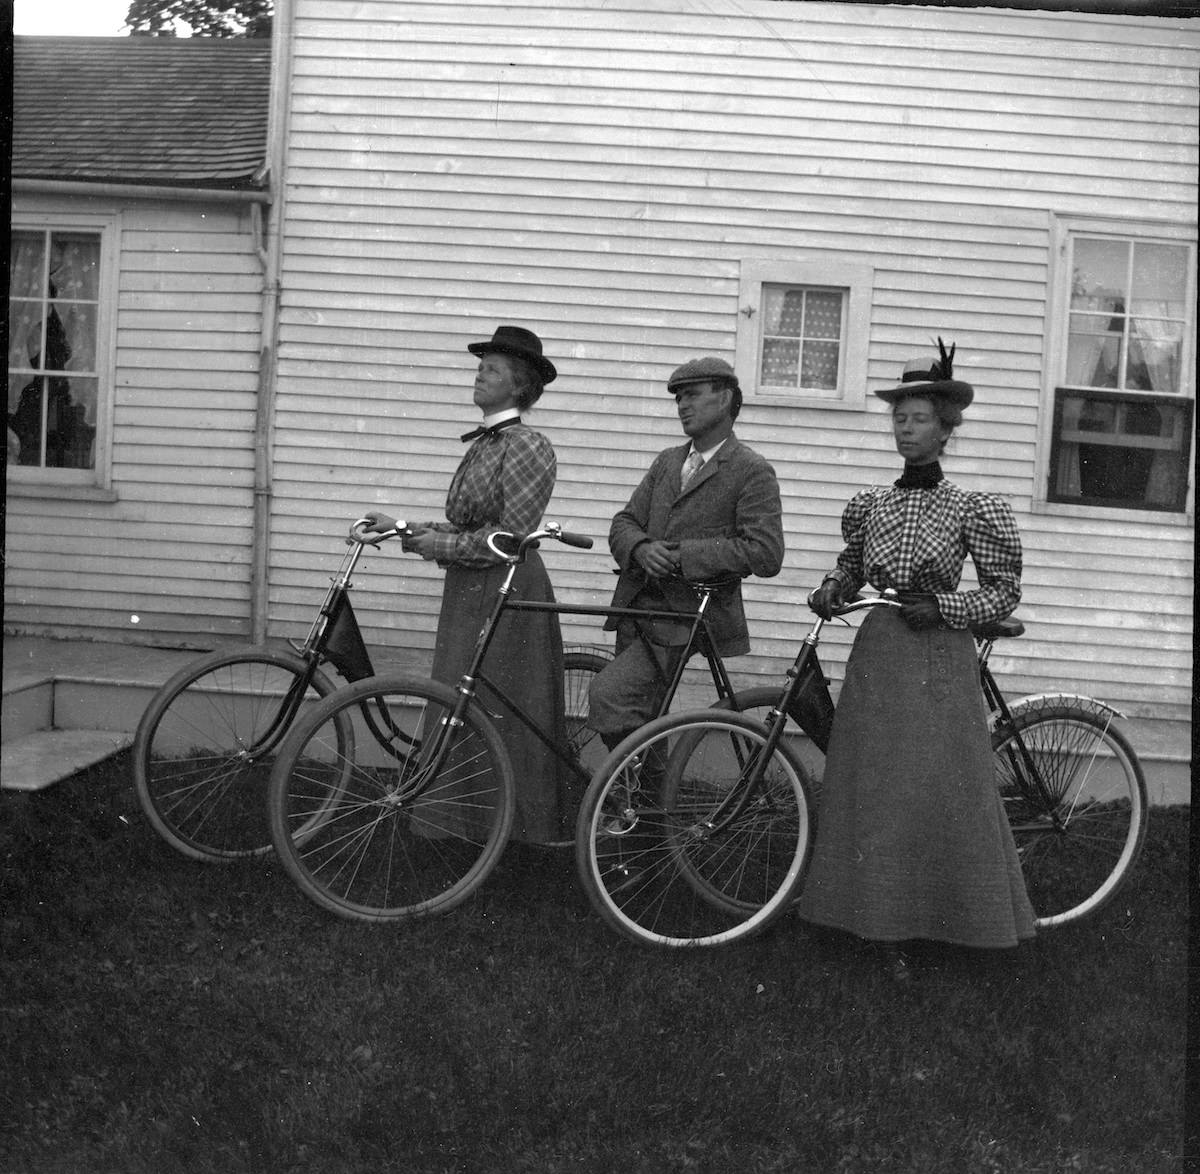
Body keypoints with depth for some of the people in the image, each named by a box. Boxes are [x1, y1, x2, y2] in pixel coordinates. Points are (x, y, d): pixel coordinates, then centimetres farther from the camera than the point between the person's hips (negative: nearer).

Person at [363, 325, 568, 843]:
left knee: (501, 716, -3)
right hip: (468, 589, 9)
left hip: (506, 593, -9)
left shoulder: (527, 447, -11)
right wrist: (401, 528, 9)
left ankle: (520, 827, 7)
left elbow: (509, 536, -17)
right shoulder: (482, 444, 15)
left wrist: (444, 545, -13)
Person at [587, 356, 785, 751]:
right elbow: (624, 522, 11)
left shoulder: (753, 472, -7)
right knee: (643, 720, 16)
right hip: (637, 607, 7)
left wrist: (682, 554, -20)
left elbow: (765, 555, -18)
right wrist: (641, 549, -14)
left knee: (608, 695, -23)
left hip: (687, 614, -7)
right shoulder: (667, 461, 16)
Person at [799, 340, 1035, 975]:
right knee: (872, 790, 4)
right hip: (876, 657, 3)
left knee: (943, 791, -2)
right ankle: (886, 924, 15)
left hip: (940, 663, -3)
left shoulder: (973, 509, -4)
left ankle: (950, 917, 15)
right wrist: (829, 590, 0)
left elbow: (1004, 591, 0)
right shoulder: (868, 504, 7)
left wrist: (944, 606, -13)